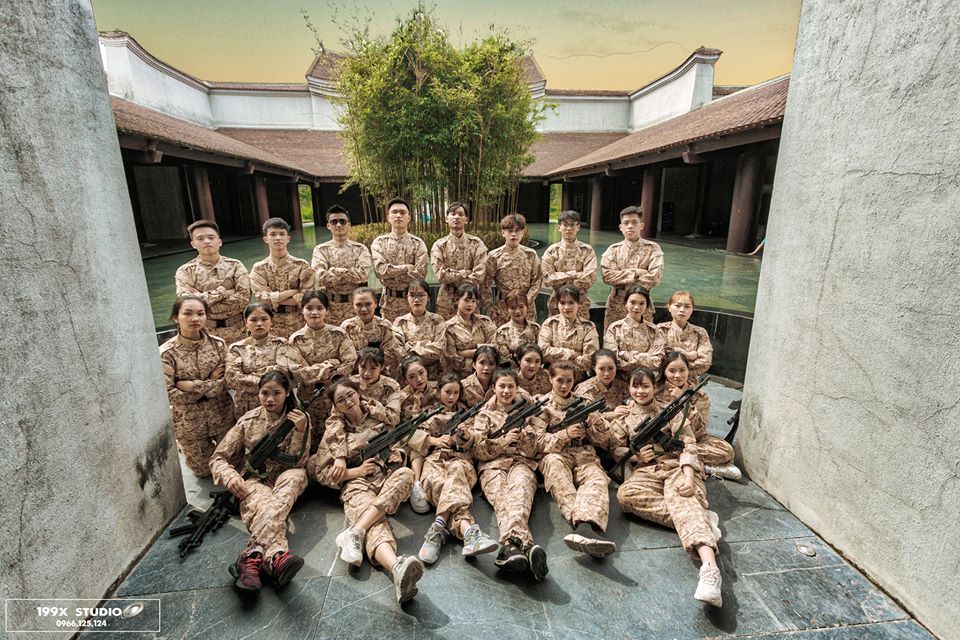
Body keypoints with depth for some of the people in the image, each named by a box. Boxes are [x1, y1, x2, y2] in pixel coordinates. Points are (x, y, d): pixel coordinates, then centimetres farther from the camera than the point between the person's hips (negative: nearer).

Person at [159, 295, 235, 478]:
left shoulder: (218, 344, -8)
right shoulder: (166, 352, -15)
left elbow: (228, 382, -12)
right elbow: (169, 394, -18)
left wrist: (193, 386, -22)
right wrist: (211, 384, -18)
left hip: (222, 415, 2)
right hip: (189, 422, -1)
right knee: (202, 470, 17)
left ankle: (214, 447, 47)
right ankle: (182, 446, 47)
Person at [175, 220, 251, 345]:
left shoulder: (235, 265, 2)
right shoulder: (185, 271, 2)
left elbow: (243, 298, -10)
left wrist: (204, 305, -11)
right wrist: (222, 292, -13)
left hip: (235, 331, 1)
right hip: (205, 333, 0)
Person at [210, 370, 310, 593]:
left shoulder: (299, 418, -3)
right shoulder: (248, 421, 0)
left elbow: (296, 462, -6)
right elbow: (218, 458, 1)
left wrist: (300, 431, -23)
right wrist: (230, 475, -19)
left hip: (286, 477, -1)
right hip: (255, 479, 1)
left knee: (295, 476, -39)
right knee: (262, 505, -37)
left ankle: (253, 557, -54)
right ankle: (276, 557, -65)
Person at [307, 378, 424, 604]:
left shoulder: (378, 418, 18)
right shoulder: (334, 430, 14)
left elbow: (397, 443, 29)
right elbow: (320, 472, 10)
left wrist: (397, 454, 3)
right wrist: (356, 471, -4)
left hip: (389, 479, 3)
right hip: (357, 484, -2)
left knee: (406, 472, -35)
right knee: (376, 526, -35)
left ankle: (354, 531, -43)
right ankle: (398, 569, -67)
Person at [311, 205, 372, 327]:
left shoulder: (360, 248, 5)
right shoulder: (321, 249, 6)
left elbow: (363, 273, -13)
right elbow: (321, 277, -11)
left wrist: (334, 270, -11)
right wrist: (352, 276, -13)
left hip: (356, 304, 0)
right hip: (329, 306, 0)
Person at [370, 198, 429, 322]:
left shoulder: (418, 243, -1)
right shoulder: (379, 242, 2)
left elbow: (420, 274, -12)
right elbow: (380, 270, -13)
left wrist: (391, 272, -11)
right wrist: (406, 267, -13)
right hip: (389, 300, 1)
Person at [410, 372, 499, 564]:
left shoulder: (464, 412, 26)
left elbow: (470, 445, 17)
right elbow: (413, 438, 12)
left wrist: (466, 436, -7)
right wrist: (433, 440, -6)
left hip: (459, 458, 1)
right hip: (434, 459, -1)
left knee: (456, 471, -40)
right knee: (439, 484, -38)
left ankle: (438, 527, -58)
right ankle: (469, 531, -61)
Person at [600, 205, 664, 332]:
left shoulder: (652, 248, 0)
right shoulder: (613, 249, 4)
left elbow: (654, 277, -13)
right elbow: (606, 274, -11)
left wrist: (622, 283, -12)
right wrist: (635, 272, -15)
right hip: (615, 306, 1)